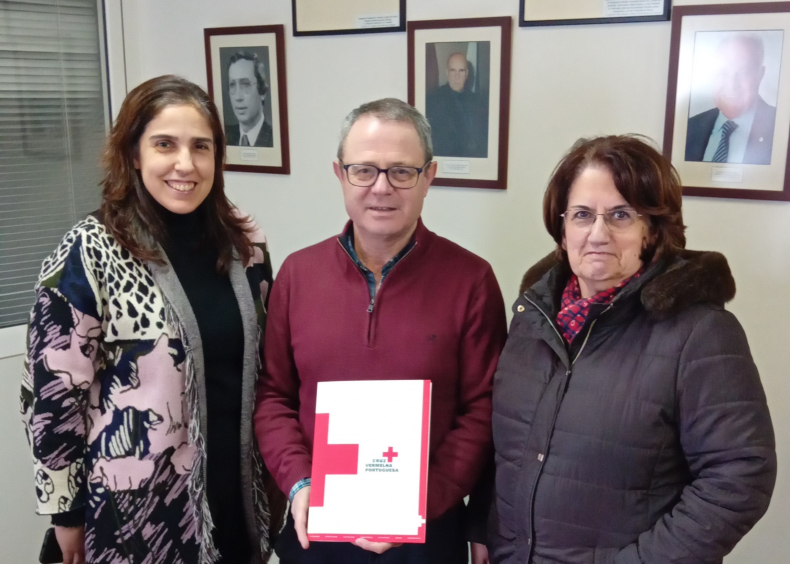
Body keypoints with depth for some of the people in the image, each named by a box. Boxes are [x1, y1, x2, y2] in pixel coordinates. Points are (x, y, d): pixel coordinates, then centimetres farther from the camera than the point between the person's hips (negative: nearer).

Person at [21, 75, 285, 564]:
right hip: (139, 507, -4)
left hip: (239, 490, 4)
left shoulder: (245, 244, -1)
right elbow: (53, 393, -11)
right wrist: (66, 510, -6)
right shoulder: (88, 256, -15)